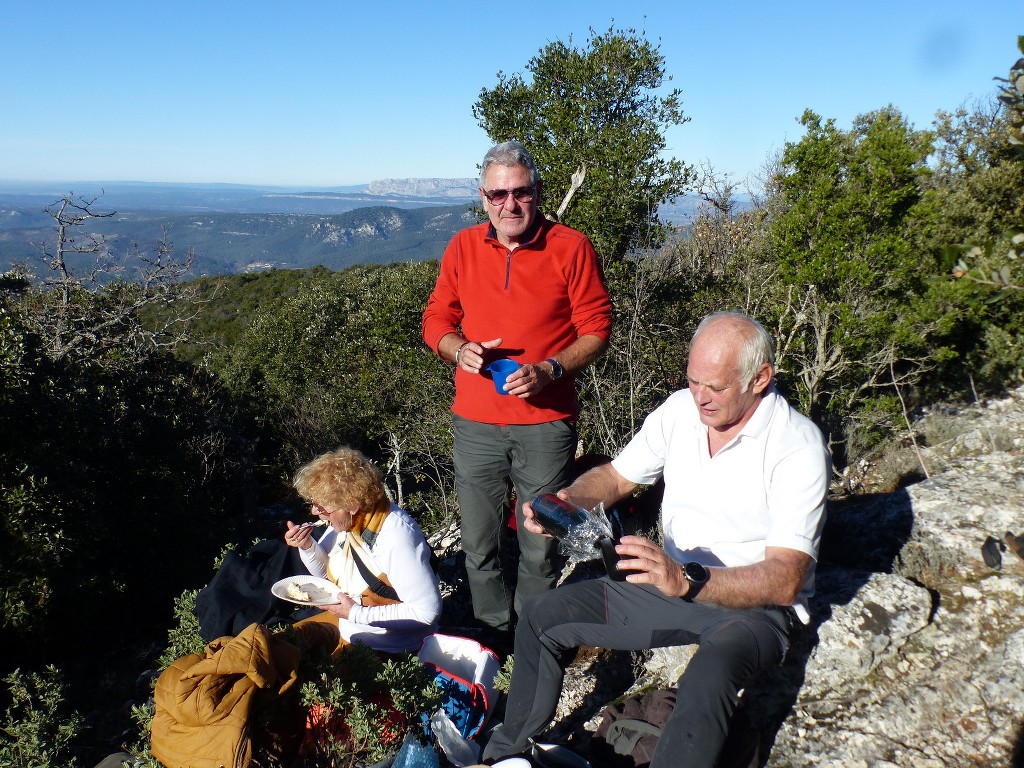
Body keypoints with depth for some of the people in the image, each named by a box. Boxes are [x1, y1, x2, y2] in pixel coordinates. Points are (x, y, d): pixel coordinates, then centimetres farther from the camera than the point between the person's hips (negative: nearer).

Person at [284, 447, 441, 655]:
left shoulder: (396, 538, -31)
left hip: (386, 646, -8)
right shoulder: (346, 521, -7)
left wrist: (356, 613, -26)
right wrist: (307, 545, -9)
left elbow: (427, 612, -28)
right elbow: (326, 572, 13)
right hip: (344, 622, 8)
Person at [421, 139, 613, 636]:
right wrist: (459, 350, -9)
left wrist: (548, 370, -17)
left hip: (546, 421, -3)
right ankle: (491, 632, 33)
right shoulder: (462, 247, 6)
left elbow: (597, 330, -2)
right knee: (478, 543, 12)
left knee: (541, 547, 6)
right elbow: (436, 318, 13)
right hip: (476, 422, 3)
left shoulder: (571, 248, -3)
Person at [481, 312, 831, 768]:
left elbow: (783, 582, -25)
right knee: (542, 618, -3)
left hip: (756, 606, -5)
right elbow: (615, 477, 6)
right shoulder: (681, 409, -3)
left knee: (708, 679, -39)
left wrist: (686, 581, -40)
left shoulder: (798, 445, -19)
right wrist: (567, 500, -16)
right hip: (672, 582, 6)